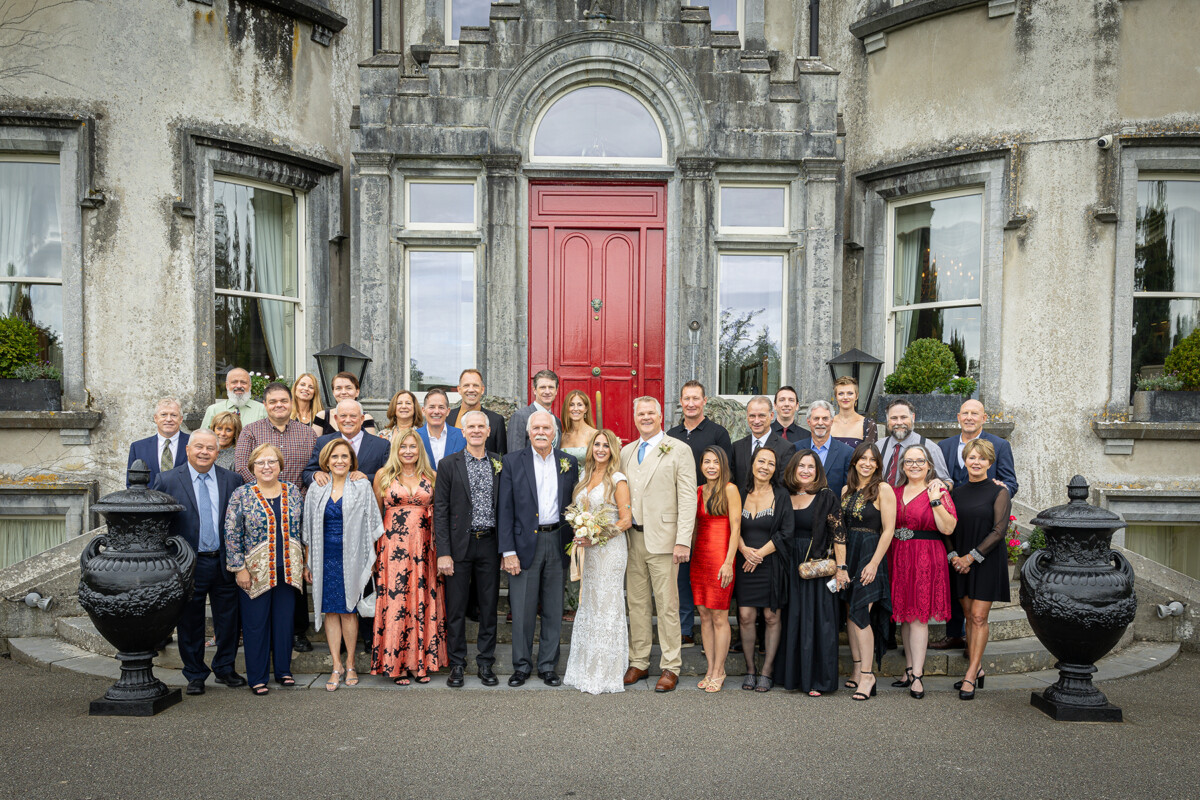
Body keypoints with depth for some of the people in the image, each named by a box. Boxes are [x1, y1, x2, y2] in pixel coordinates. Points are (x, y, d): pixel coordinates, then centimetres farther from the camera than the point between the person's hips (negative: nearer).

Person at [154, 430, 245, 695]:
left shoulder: (232, 480, 3)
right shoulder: (168, 480, -3)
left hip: (225, 562, 2)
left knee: (228, 620, 11)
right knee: (190, 623, 9)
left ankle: (225, 669, 29)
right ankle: (195, 675, 25)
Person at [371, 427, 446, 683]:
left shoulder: (431, 477, 9)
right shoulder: (383, 475, 5)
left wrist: (440, 549, 1)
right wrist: (375, 550, 2)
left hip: (423, 548, 2)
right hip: (393, 547, -2)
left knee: (423, 602, 3)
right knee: (395, 602, -2)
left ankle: (422, 662, 13)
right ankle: (397, 664, 7)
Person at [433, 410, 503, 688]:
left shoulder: (500, 464, 6)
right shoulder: (449, 464, 0)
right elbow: (440, 510, -3)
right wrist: (443, 552, -10)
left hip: (490, 544, 2)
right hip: (459, 544, -2)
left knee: (489, 607, 9)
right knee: (456, 608, 5)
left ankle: (486, 663, 21)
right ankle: (457, 664, 18)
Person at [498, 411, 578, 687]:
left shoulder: (569, 463, 7)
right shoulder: (513, 461, 0)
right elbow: (506, 509, -3)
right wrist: (508, 551, -8)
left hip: (557, 542, 2)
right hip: (524, 543, -2)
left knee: (553, 610, 9)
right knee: (522, 611, 4)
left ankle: (548, 665, 23)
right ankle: (522, 666, 20)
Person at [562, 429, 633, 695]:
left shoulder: (617, 480, -6)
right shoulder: (584, 478, 13)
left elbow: (626, 520, -10)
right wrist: (581, 537, 3)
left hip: (609, 548, -6)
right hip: (588, 550, 6)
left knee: (607, 605, -2)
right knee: (587, 605, 10)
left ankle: (606, 673, 6)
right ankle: (585, 669, 19)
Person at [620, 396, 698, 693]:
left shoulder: (679, 450, -3)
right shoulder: (626, 452, 14)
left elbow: (687, 498, -8)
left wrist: (683, 540, -14)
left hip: (663, 539, -5)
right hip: (633, 538, 5)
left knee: (667, 605, 0)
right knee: (637, 603, 11)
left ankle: (670, 667, 11)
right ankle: (639, 663, 22)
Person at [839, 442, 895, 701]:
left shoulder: (883, 490, -7)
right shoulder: (846, 490, 12)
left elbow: (888, 530, -10)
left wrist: (874, 563, -15)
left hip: (870, 554, -6)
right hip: (847, 553, 6)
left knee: (860, 612, -12)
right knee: (850, 613, 7)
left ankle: (867, 673, -4)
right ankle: (858, 669, 17)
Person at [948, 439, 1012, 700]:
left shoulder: (998, 492, -5)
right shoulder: (957, 491, 8)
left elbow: (999, 531, -10)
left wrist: (971, 557, -13)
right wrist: (953, 555, -6)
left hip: (987, 561, -4)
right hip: (960, 561, 4)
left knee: (979, 617, -5)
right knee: (969, 616, 8)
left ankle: (970, 676, -2)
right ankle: (977, 669, 18)